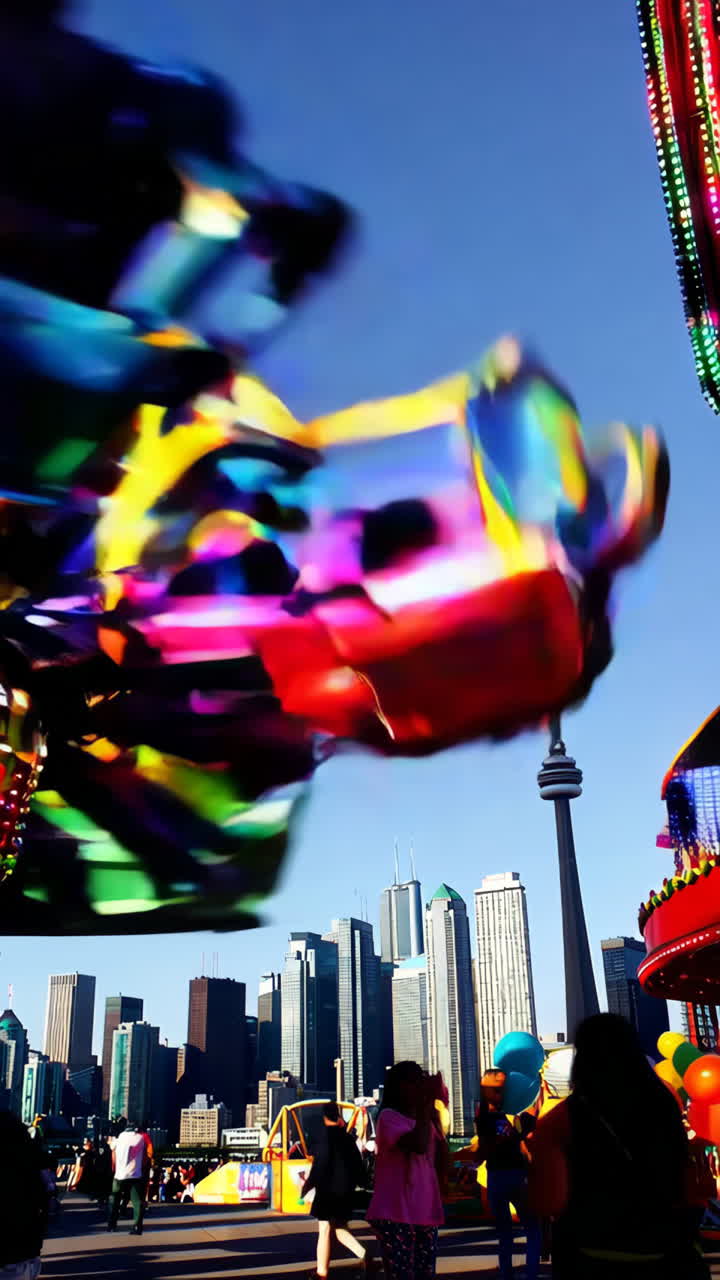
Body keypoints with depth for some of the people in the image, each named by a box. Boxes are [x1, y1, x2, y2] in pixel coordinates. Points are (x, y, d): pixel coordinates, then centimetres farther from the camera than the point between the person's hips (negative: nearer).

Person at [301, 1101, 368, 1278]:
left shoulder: (327, 1137, -13)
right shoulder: (348, 1138, 7)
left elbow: (320, 1165, -18)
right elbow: (358, 1166, 11)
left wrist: (308, 1184, -10)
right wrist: (352, 1184, 23)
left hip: (328, 1190, -6)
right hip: (345, 1191, 7)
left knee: (324, 1230, 2)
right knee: (340, 1229, 16)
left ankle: (322, 1271, 5)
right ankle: (362, 1253, -3)